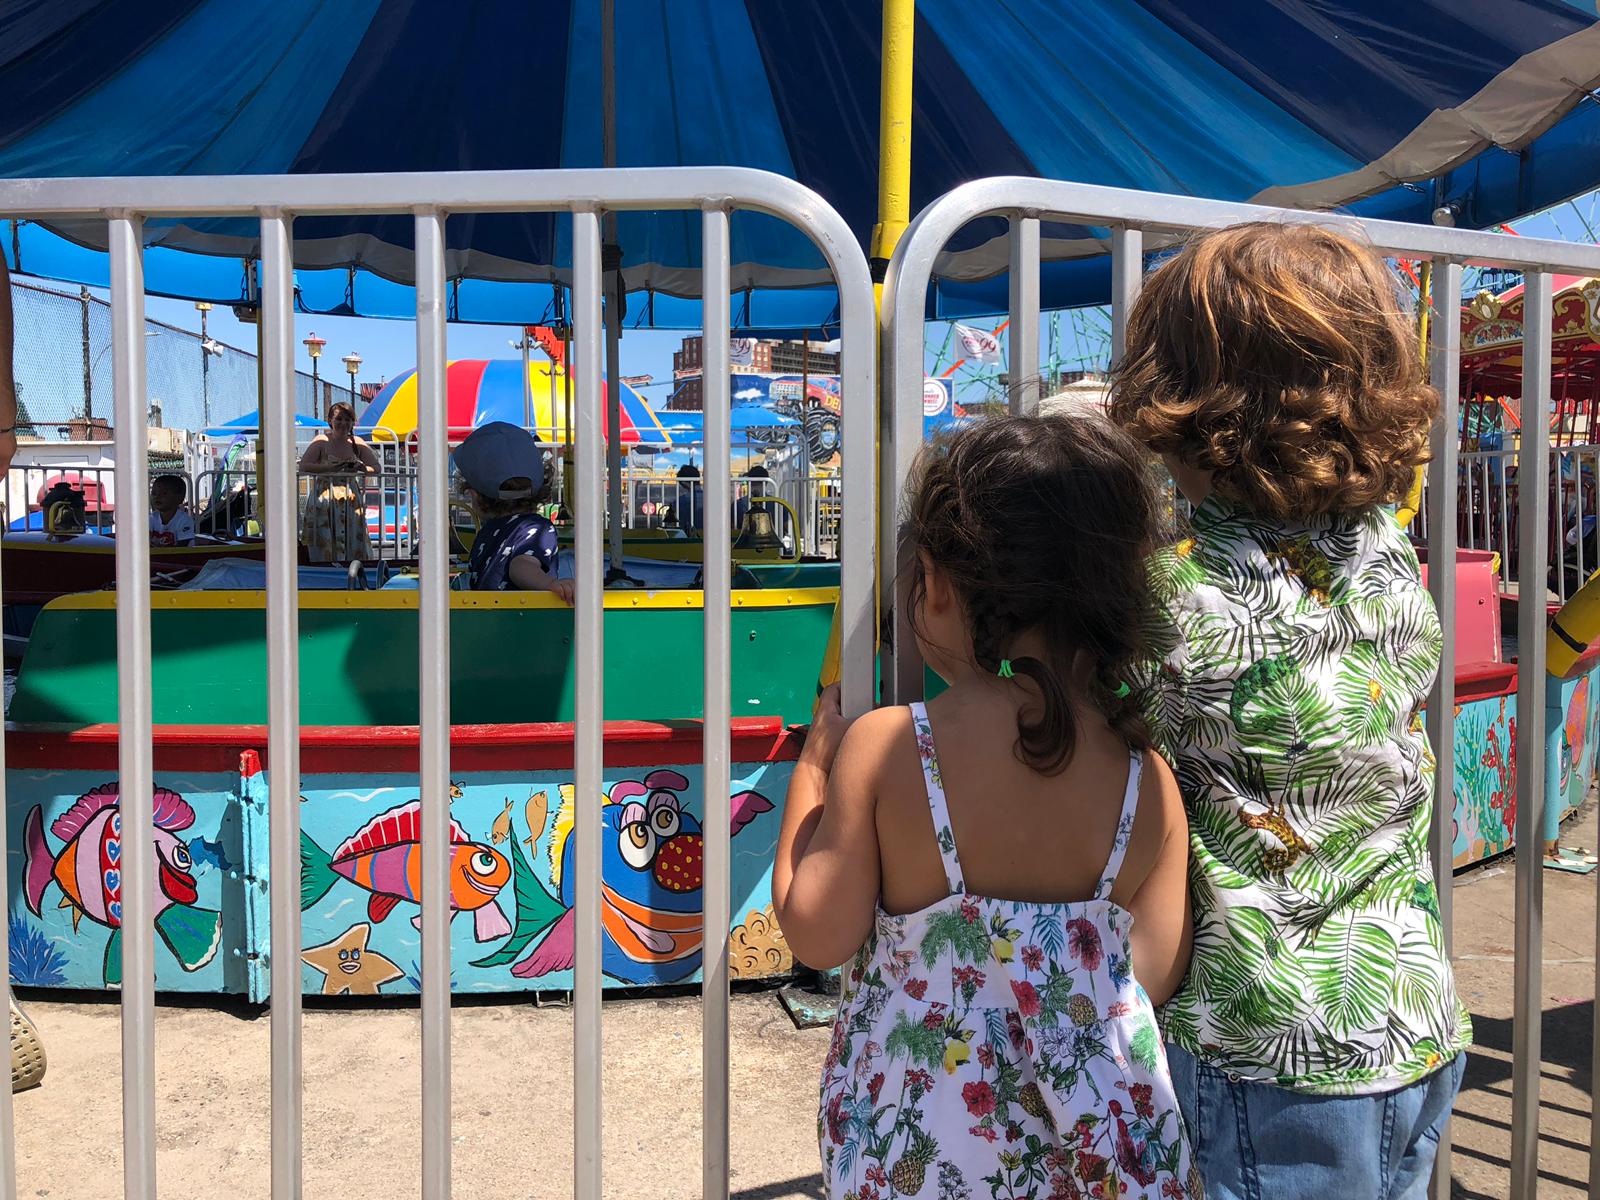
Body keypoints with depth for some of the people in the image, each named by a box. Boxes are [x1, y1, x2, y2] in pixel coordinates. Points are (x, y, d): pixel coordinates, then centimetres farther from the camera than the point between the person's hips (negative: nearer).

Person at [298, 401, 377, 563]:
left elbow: (376, 468, 6)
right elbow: (304, 466, -9)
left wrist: (361, 468, -14)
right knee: (326, 544, -6)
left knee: (354, 544, -3)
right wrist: (330, 467, -21)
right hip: (324, 501, -2)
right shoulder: (322, 441, 1)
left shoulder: (357, 443, 9)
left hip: (352, 503, 3)